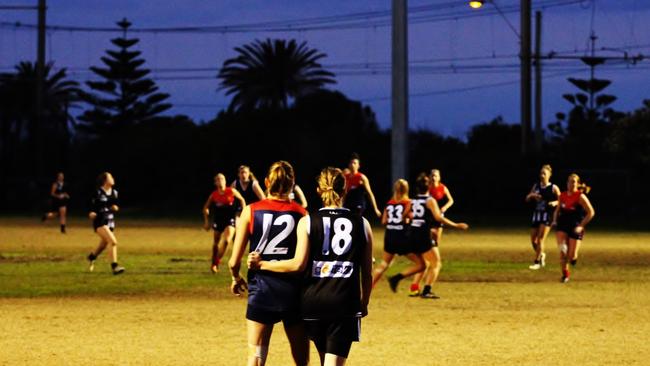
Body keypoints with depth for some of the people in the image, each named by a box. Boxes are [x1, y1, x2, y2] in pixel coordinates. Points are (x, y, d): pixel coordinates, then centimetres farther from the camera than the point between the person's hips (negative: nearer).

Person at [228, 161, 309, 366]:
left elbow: (234, 262, -3)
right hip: (293, 291, 1)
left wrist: (236, 278, 18)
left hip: (261, 290, -1)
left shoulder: (251, 211, -2)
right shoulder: (300, 214, -1)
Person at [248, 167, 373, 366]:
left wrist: (262, 264, 1)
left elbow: (299, 264, -9)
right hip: (345, 303, -1)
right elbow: (367, 273, 7)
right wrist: (363, 304, 21)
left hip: (314, 299, 1)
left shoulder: (307, 222, 0)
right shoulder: (362, 224, 4)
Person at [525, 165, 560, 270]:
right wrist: (532, 195, -9)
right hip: (536, 214, 5)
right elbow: (527, 199, 13)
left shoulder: (553, 188, -4)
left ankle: (537, 262, -5)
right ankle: (541, 255, 33)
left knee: (540, 239, -12)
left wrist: (555, 203, -20)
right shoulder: (536, 186, 8)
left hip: (547, 215, -5)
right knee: (533, 240, 6)